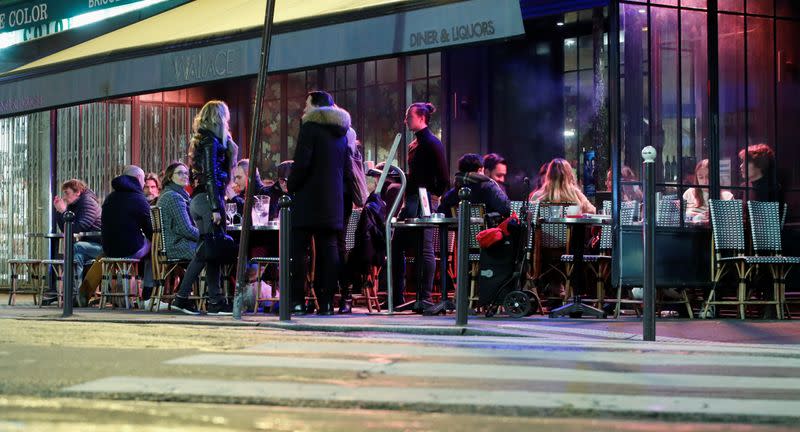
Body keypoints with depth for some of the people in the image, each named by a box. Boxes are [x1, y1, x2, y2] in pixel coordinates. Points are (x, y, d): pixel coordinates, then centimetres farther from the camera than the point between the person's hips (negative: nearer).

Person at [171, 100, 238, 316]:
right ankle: (216, 302, -5)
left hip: (197, 201, 10)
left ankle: (182, 298, 11)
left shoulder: (200, 140, 19)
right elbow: (210, 176, -17)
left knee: (205, 251, 11)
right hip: (208, 200, -10)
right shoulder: (210, 141, -10)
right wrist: (216, 208, -20)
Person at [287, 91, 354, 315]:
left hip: (309, 200, -6)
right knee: (328, 250, 5)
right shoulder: (341, 133, 17)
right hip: (333, 203, 7)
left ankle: (297, 301, -9)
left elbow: (301, 163, -14)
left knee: (297, 251, -4)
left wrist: (290, 187, -2)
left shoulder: (311, 126, -5)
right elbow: (347, 170, 17)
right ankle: (326, 302, 3)